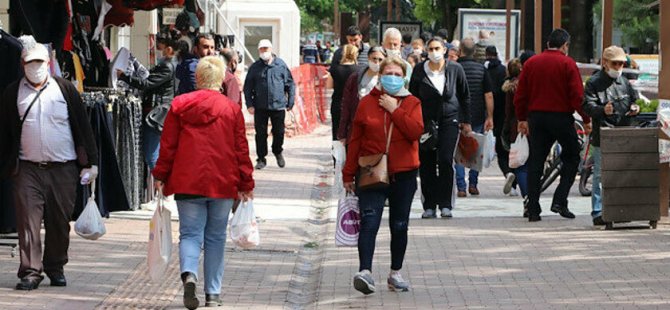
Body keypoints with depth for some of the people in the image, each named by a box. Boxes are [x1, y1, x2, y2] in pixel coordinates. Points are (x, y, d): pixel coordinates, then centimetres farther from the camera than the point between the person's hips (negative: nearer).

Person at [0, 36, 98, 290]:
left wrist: (90, 162, 3)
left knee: (60, 222, 6)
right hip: (28, 170, 0)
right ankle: (30, 271, -7)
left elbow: (83, 126, 7)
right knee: (28, 221, -8)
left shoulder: (65, 89, 6)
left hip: (63, 169, 0)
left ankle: (55, 267, 20)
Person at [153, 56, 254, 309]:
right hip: (222, 183, 0)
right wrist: (245, 183, 10)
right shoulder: (232, 109, -1)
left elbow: (167, 145, 3)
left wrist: (161, 175, 12)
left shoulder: (179, 105, 0)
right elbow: (241, 149, 2)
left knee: (190, 233, 3)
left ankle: (189, 274, -26)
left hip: (187, 182, 0)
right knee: (215, 237, 11)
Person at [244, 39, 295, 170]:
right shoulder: (255, 67, 3)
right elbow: (248, 87, 5)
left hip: (278, 105, 0)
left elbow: (290, 84, 6)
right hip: (260, 107, 0)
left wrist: (290, 103, 2)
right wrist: (250, 104, -4)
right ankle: (261, 159, 13)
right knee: (260, 133, 3)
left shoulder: (281, 65, 2)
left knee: (279, 132, 7)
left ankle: (277, 152, 34)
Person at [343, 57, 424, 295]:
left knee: (399, 226, 10)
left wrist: (395, 110, -14)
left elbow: (416, 131, -13)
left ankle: (395, 274, 21)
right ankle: (365, 271, -26)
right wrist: (349, 174, 4)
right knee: (369, 221, -16)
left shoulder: (411, 103, 5)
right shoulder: (367, 103, 4)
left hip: (403, 174, 2)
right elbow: (355, 140, 5)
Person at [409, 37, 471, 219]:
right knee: (427, 164, -1)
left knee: (446, 160, -13)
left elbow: (465, 96, 11)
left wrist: (466, 121, 9)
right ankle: (429, 206, 6)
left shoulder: (455, 69, 2)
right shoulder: (419, 70, 2)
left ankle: (445, 205, -7)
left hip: (449, 120, -1)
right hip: (426, 120, 1)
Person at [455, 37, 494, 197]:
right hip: (478, 117, 1)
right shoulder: (481, 69, -2)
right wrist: (490, 117, 1)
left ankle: (461, 187, -3)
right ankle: (473, 184, 14)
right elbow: (489, 95, -4)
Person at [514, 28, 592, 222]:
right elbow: (577, 95, -10)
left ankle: (533, 210, 5)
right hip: (561, 117, -4)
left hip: (536, 117, 4)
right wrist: (586, 119, -3)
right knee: (571, 157, 11)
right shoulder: (567, 64, -5)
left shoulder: (531, 63, 8)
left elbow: (520, 95, 9)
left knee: (535, 162, 7)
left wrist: (522, 119, 17)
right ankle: (559, 201, -1)